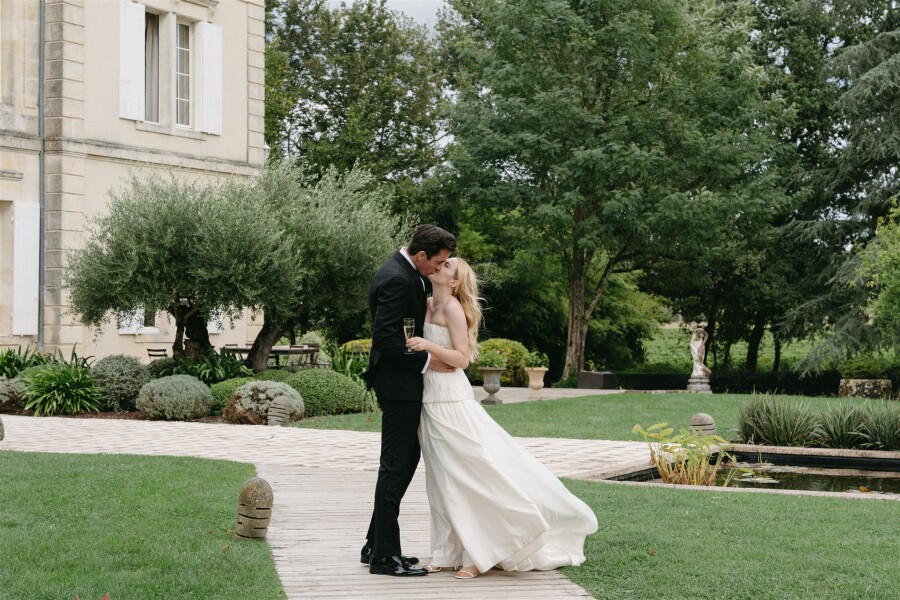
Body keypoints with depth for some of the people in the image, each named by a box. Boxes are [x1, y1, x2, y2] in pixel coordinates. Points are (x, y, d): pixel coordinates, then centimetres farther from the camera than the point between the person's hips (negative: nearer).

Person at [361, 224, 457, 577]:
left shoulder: (405, 273, 12)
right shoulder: (396, 280, -20)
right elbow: (386, 337, -25)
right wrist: (426, 361, -19)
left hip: (402, 380, 11)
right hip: (398, 383, -11)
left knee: (406, 459, 16)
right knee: (396, 466, -5)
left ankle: (375, 546, 24)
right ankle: (384, 556, 3)